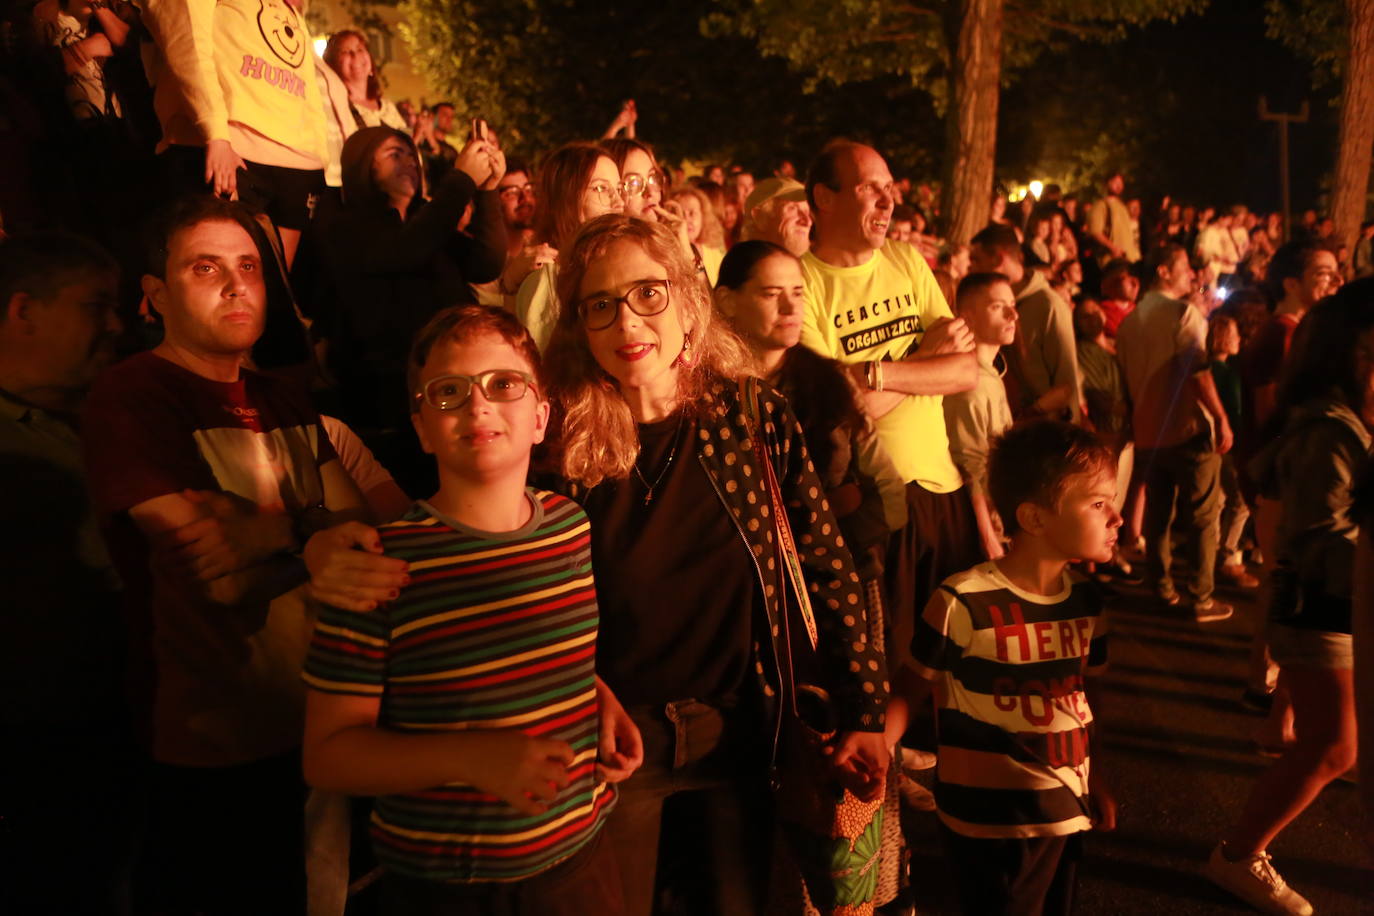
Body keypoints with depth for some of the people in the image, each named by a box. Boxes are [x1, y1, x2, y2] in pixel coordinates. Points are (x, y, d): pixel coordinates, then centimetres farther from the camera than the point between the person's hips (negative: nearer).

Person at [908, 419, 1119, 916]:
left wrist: (1097, 781, 15)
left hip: (1066, 809, 7)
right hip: (989, 821, -7)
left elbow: (1084, 696, 10)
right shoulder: (963, 603, -22)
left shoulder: (1086, 600, 0)